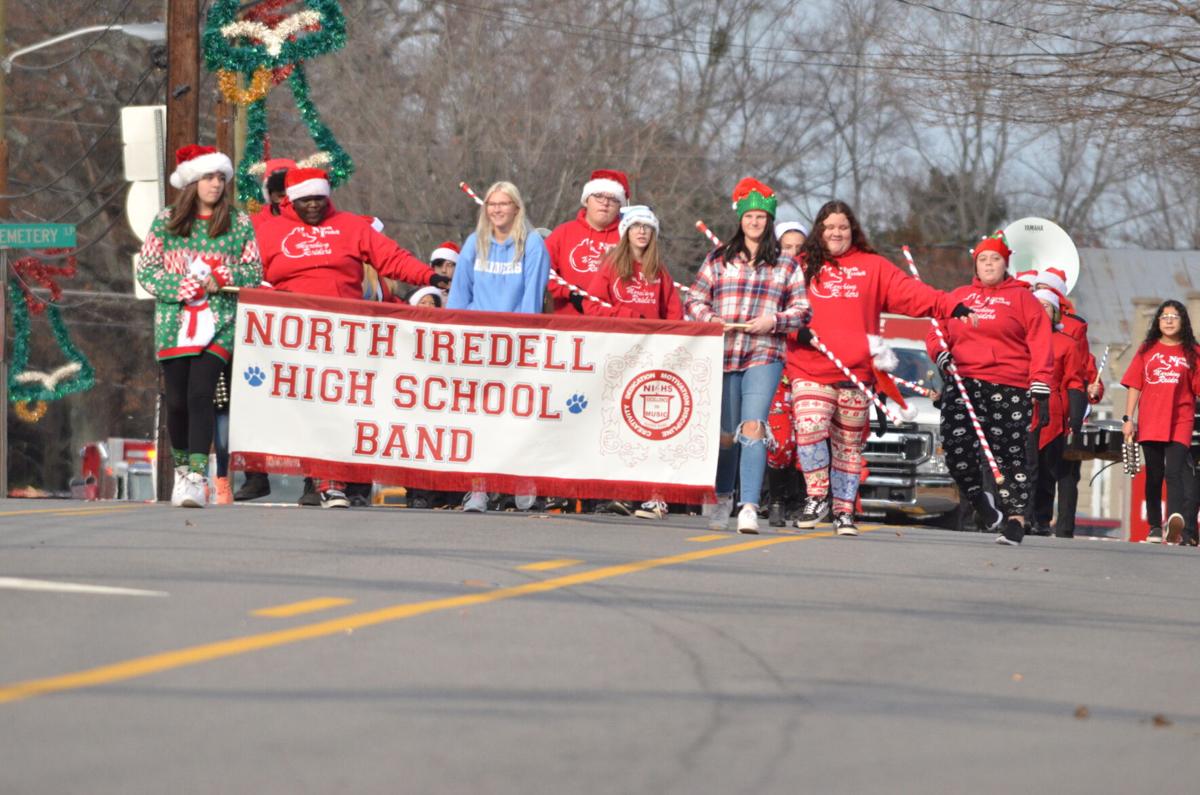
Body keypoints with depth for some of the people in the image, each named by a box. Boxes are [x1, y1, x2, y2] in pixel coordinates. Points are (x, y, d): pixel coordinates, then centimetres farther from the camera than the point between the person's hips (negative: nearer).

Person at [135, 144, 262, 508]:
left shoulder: (240, 224, 9)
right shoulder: (165, 221, 9)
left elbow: (254, 272, 9)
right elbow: (146, 270, 5)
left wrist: (222, 278, -10)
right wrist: (183, 287, -9)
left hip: (219, 324, -1)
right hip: (174, 324, 1)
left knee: (200, 394, -16)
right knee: (177, 400, 2)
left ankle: (197, 478, -19)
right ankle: (181, 469, 21)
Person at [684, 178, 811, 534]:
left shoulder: (786, 265, 10)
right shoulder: (719, 260, 12)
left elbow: (802, 311, 10)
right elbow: (695, 301, 12)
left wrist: (774, 321, -8)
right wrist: (712, 320, -8)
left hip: (764, 357, -2)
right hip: (723, 355, 2)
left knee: (752, 428, -17)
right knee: (725, 434, 6)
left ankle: (749, 507, -23)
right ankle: (722, 499, 28)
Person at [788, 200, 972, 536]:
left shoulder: (872, 267, 12)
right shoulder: (802, 266, 11)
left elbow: (909, 292, 3)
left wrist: (950, 307, -10)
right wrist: (798, 331, -11)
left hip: (855, 373, 1)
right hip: (809, 371, -1)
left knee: (849, 444, 6)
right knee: (809, 428, -21)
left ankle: (844, 510, 16)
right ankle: (817, 497, -6)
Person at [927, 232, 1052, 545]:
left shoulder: (1021, 299, 8)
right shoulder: (958, 297, 17)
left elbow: (1040, 346, 2)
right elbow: (936, 332, 19)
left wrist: (1041, 391, -6)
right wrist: (941, 353, -5)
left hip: (1009, 387, -2)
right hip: (963, 382, 2)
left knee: (1011, 453, -3)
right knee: (956, 443, -14)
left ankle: (1015, 518, 3)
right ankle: (977, 497, 9)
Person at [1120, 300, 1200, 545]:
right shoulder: (1147, 350, 10)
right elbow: (1134, 386, 9)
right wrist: (1128, 419, 3)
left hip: (1180, 423, -2)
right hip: (1150, 422, 2)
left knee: (1174, 470, -19)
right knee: (1154, 475, 7)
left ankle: (1175, 516, -36)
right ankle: (1155, 527, 13)